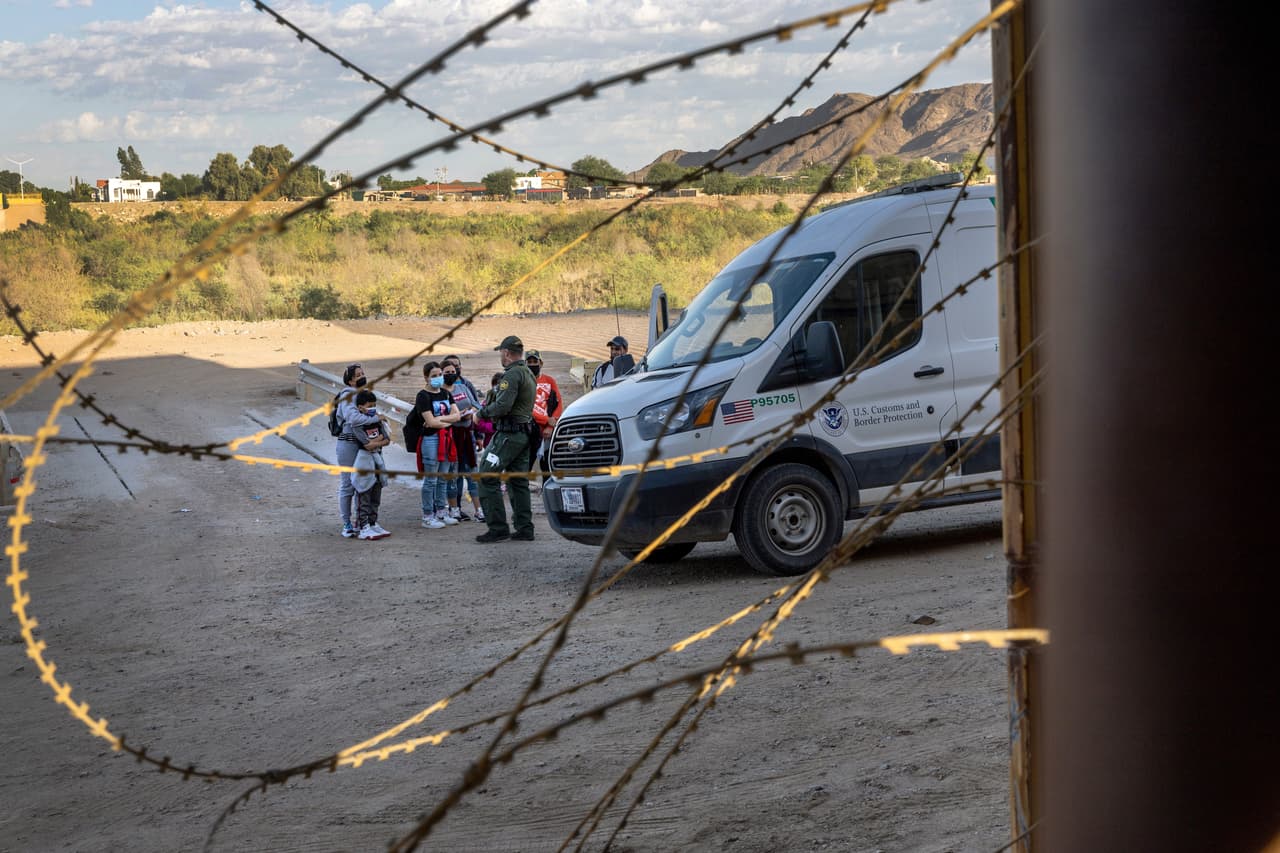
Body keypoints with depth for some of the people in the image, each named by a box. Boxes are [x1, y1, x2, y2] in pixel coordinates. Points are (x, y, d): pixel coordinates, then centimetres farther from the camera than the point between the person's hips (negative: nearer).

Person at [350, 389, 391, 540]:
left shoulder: (378, 421, 8)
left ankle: (373, 523, 21)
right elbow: (367, 444, -20)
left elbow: (387, 441, 2)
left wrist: (374, 442, -10)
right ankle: (363, 528, -3)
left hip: (377, 458, 7)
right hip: (364, 459, -7)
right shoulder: (357, 424, -12)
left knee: (376, 495, 12)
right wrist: (380, 439, -6)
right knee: (363, 495, -4)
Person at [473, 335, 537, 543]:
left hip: (509, 434, -10)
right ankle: (524, 529, 11)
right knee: (518, 481, 12)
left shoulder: (512, 374, -14)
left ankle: (498, 528, -8)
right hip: (525, 434, 10)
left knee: (487, 477, -6)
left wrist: (481, 412, -7)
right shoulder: (528, 374, 17)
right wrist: (489, 407, 15)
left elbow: (502, 406, -23)